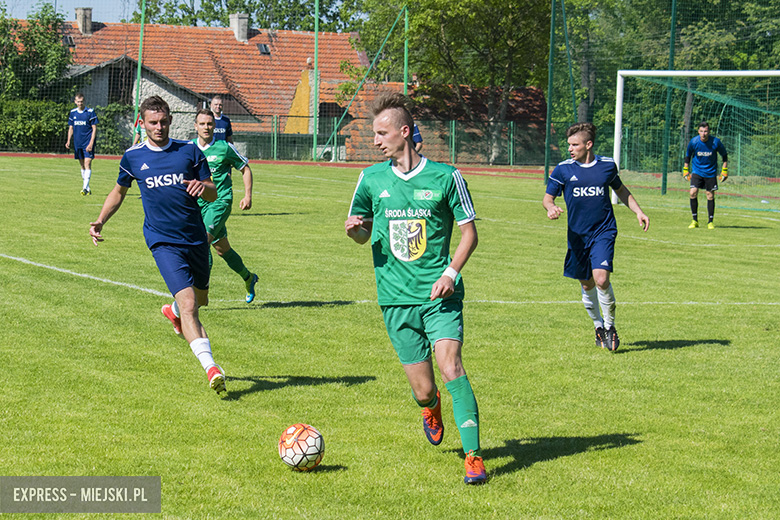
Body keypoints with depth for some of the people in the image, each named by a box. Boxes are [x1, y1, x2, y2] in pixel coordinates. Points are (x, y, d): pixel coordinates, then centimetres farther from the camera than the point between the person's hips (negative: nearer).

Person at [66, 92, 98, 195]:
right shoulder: (73, 113, 8)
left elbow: (94, 129, -7)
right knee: (82, 165, 10)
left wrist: (91, 143, -15)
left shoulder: (90, 112, -6)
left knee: (87, 163, -14)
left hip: (88, 142, -5)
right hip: (77, 143, 5)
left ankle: (85, 187, -20)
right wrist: (68, 141, 3)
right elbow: (71, 128, 16)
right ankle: (87, 188, 17)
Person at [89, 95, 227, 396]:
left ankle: (174, 312, 55)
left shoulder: (190, 151, 2)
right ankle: (209, 366, -26)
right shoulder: (133, 157, 3)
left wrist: (203, 186, -19)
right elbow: (119, 192, 20)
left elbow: (213, 194, 4)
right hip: (163, 241, -3)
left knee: (201, 299, 20)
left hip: (196, 238, 3)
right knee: (188, 302, -19)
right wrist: (101, 220, 8)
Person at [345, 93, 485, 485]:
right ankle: (430, 407, 39)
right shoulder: (371, 179, 7)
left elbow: (469, 231, 6)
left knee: (450, 364, -22)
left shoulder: (445, 177, -1)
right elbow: (362, 234, 19)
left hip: (440, 295, -2)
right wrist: (354, 229, -5)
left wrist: (451, 272, -9)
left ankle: (473, 456, -17)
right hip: (396, 298, 2)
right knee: (423, 390, 1)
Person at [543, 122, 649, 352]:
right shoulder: (563, 169, -2)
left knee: (601, 279, -18)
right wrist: (551, 208, -22)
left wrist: (638, 211, 13)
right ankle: (598, 326, 32)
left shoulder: (607, 165, 2)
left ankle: (610, 326, 1)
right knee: (587, 285, 9)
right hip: (578, 235, 1)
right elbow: (548, 197, 1)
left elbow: (620, 190, 20)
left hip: (604, 232, -1)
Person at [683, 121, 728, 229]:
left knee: (710, 196, 1)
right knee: (693, 192, -14)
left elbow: (724, 155, 2)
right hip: (697, 171, 0)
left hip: (711, 172, 0)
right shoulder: (693, 142, -12)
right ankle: (695, 220, -3)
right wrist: (686, 170, 7)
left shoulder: (715, 142, -14)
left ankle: (710, 221, 15)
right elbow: (688, 155, 7)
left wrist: (724, 170, 1)